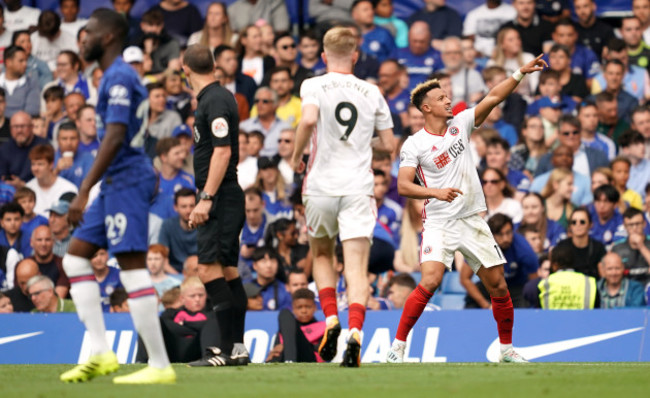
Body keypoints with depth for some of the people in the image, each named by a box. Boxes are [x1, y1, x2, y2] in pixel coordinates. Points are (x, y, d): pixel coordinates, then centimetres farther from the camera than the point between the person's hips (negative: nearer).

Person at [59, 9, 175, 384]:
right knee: (75, 258, 11)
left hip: (127, 181, -11)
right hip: (117, 184, 11)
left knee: (133, 268, -10)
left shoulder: (119, 77, -14)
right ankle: (101, 353, 7)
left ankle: (161, 366, -9)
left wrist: (84, 191, -25)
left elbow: (115, 138, -22)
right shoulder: (119, 75, 18)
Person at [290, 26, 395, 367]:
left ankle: (331, 320, 5)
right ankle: (355, 331, -26)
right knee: (357, 269, -6)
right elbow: (388, 144, 11)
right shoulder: (371, 92, 8)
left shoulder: (313, 86, -1)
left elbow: (309, 120, -21)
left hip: (321, 186, -1)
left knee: (321, 256, 22)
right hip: (359, 186, 1)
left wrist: (296, 156, -5)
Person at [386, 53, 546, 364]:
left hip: (473, 220, 5)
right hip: (439, 223, -5)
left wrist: (521, 73, -6)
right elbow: (403, 186, -14)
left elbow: (493, 97, 5)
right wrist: (436, 192, -29)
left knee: (498, 286, 4)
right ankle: (398, 345, -12)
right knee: (430, 282, -22)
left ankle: (507, 349, 19)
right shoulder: (414, 145, -5)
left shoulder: (460, 124, 8)